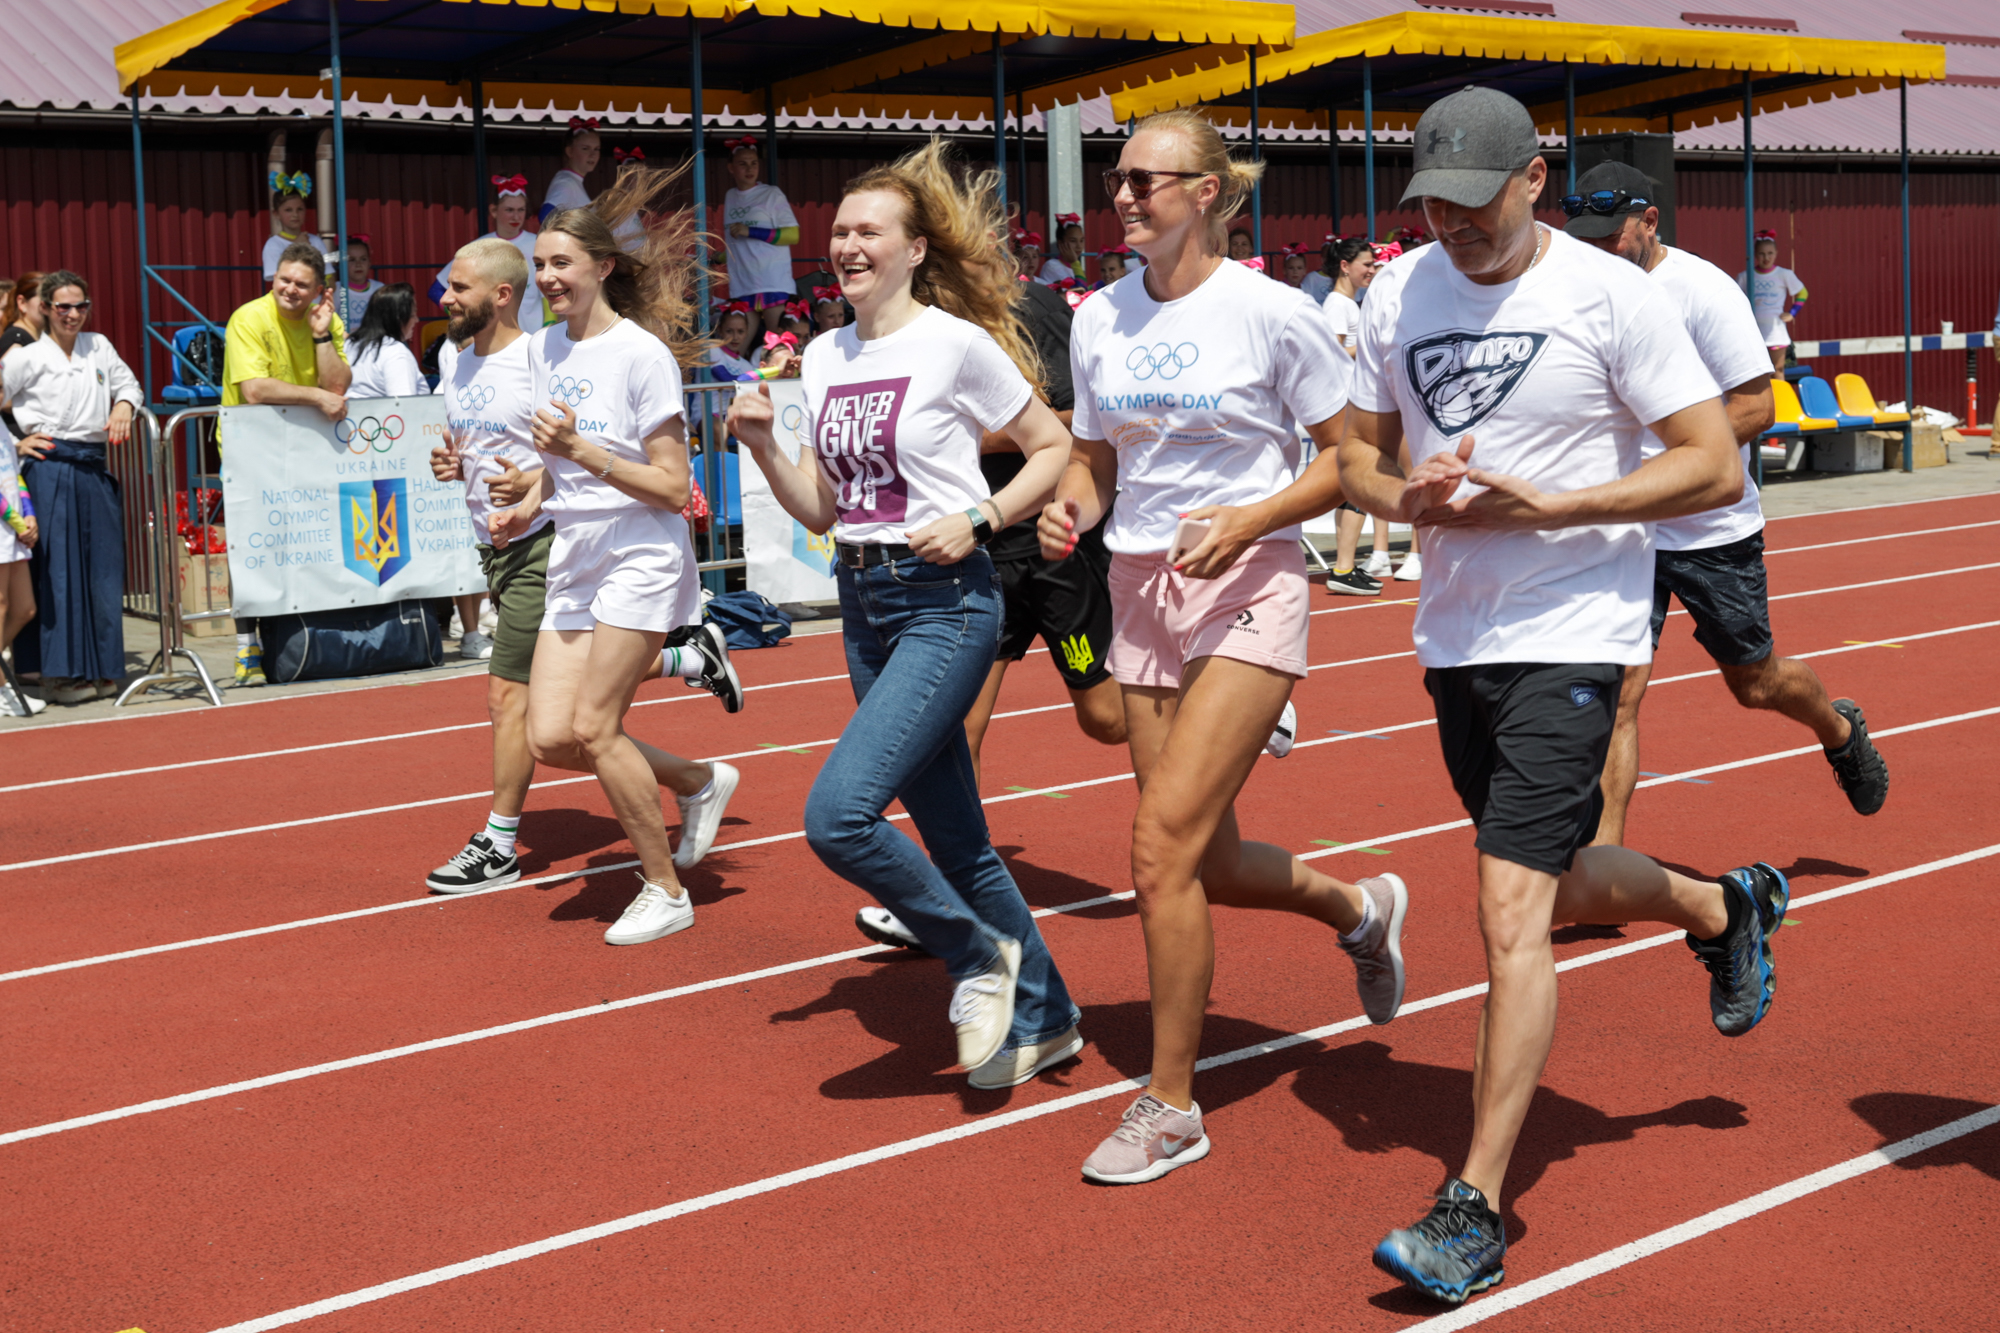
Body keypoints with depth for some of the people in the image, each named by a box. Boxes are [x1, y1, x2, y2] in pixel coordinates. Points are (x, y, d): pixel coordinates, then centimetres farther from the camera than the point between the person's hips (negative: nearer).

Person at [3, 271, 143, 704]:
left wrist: (124, 405, 5)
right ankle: (59, 674, 0)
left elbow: (128, 383, 24)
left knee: (103, 568, 5)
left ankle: (102, 670, 13)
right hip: (51, 469, -4)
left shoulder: (99, 347, 13)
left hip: (95, 470, 5)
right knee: (58, 569, -4)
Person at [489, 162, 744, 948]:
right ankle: (700, 782, 22)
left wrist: (581, 450, -24)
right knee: (551, 739, -2)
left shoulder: (641, 354, -12)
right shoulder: (543, 350, 9)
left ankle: (664, 891, 6)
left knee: (592, 727, -12)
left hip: (642, 556, -7)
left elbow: (672, 487, -15)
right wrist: (527, 507, 5)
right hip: (574, 559, 7)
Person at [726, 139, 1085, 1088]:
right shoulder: (824, 358, 10)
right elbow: (821, 511, 13)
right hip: (863, 604, 7)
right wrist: (761, 444, -2)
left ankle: (981, 957, 3)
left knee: (838, 812, -19)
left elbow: (1054, 450, -3)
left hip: (945, 603, -7)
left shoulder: (957, 343, -9)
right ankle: (1042, 1018, 28)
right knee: (953, 836, 13)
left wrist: (978, 520, -15)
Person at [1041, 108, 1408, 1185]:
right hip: (1142, 592, 6)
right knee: (1208, 863, 9)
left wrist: (1248, 520, -18)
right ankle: (1360, 908, 42)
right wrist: (1071, 504, -5)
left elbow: (1348, 457, -4)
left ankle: (1169, 1105, 1)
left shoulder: (1270, 311, -9)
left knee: (1163, 842, -14)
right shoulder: (1098, 320, 6)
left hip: (1246, 589, -6)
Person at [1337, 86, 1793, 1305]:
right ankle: (1725, 907, 50)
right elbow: (1360, 454, 13)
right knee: (1555, 890, 19)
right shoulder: (1398, 296, 5)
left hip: (1570, 639, -6)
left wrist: (1545, 506, -19)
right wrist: (1410, 499, -10)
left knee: (1513, 906, -14)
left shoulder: (1613, 295, -11)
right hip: (1454, 637, 7)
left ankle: (1477, 1215, -8)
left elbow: (1715, 468, -11)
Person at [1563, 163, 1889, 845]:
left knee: (1754, 685, 14)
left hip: (1713, 529, -3)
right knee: (1616, 692, -8)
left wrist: (1653, 461, -24)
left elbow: (1756, 406, -17)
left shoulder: (1703, 289, -13)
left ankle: (1841, 730, 47)